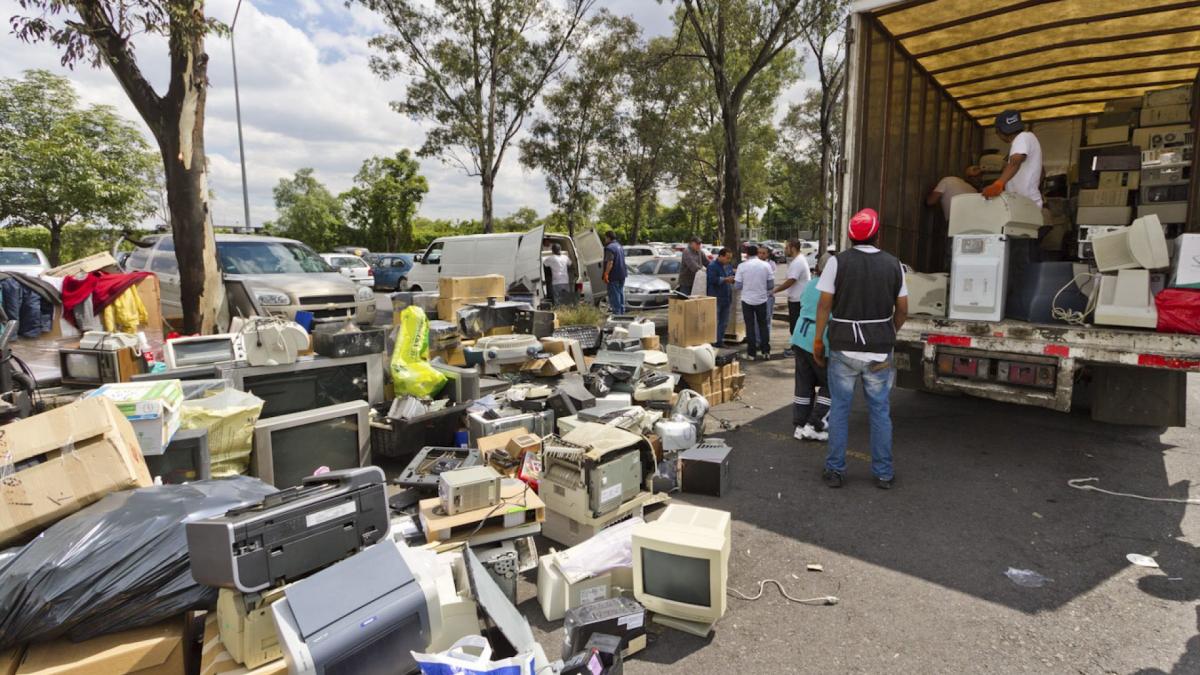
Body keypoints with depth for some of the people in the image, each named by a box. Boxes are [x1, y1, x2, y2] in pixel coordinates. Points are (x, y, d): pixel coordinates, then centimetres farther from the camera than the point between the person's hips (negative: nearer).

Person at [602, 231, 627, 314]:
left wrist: (606, 274, -24)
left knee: (614, 295, -6)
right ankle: (622, 311, 20)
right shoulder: (619, 246, 17)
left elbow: (610, 262, -24)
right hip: (622, 275, 10)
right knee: (620, 293, 15)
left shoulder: (609, 248, -15)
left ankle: (616, 312, -6)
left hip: (614, 276, -10)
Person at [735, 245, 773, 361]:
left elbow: (737, 286, -6)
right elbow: (771, 285, -1)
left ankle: (751, 353, 8)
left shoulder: (742, 266, -7)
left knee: (750, 326, 6)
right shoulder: (766, 266, -4)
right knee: (763, 326, 13)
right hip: (761, 299, 1)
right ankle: (765, 352, 13)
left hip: (747, 300, -1)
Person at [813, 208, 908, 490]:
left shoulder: (838, 262, -6)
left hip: (844, 347, -2)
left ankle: (835, 470, 15)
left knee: (839, 408, 8)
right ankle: (883, 473, 19)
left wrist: (818, 340, 0)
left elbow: (825, 304, -8)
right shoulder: (893, 264, 2)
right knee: (880, 411, 11)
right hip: (879, 349, 2)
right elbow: (902, 309, 6)